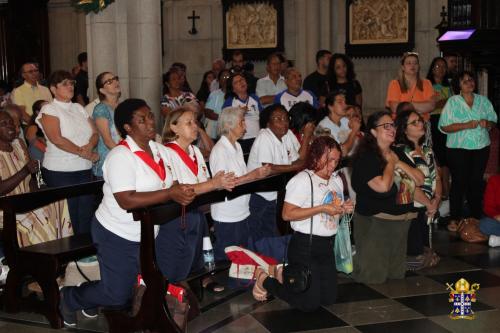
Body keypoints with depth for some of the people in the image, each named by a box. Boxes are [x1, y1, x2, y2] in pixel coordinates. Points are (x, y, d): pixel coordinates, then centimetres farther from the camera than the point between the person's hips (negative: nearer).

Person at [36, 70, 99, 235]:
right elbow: (57, 139, -16)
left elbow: (95, 133, 9)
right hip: (60, 172, -6)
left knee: (86, 214, 5)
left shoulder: (79, 108, 15)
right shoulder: (49, 110, -4)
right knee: (69, 218, -2)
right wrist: (82, 152, -16)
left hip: (85, 170, 6)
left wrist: (89, 146, -12)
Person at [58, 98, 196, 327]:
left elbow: (169, 185, 6)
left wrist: (182, 192, -16)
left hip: (148, 234, 8)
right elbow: (127, 200, -31)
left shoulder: (159, 150, 2)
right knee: (117, 295, 1)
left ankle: (93, 298, 40)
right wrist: (171, 194, -33)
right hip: (118, 235, -8)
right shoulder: (120, 156, -22)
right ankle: (69, 298, 30)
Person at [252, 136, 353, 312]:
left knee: (329, 298, 13)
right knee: (310, 304, -4)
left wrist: (344, 209, -1)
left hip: (327, 246, 8)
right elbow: (287, 214, -23)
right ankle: (264, 279, 14)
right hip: (304, 246, -8)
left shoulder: (336, 180, 11)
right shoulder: (303, 179, -15)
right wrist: (322, 208, -25)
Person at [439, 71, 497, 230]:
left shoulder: (484, 101, 10)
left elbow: (493, 121, 14)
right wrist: (466, 125, -18)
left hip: (481, 147, 3)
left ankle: (477, 216, 16)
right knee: (459, 182, -2)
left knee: (476, 181, 5)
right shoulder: (452, 102, -1)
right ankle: (454, 218, 5)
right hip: (458, 148, -3)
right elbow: (444, 126, -8)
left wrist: (487, 123, -9)